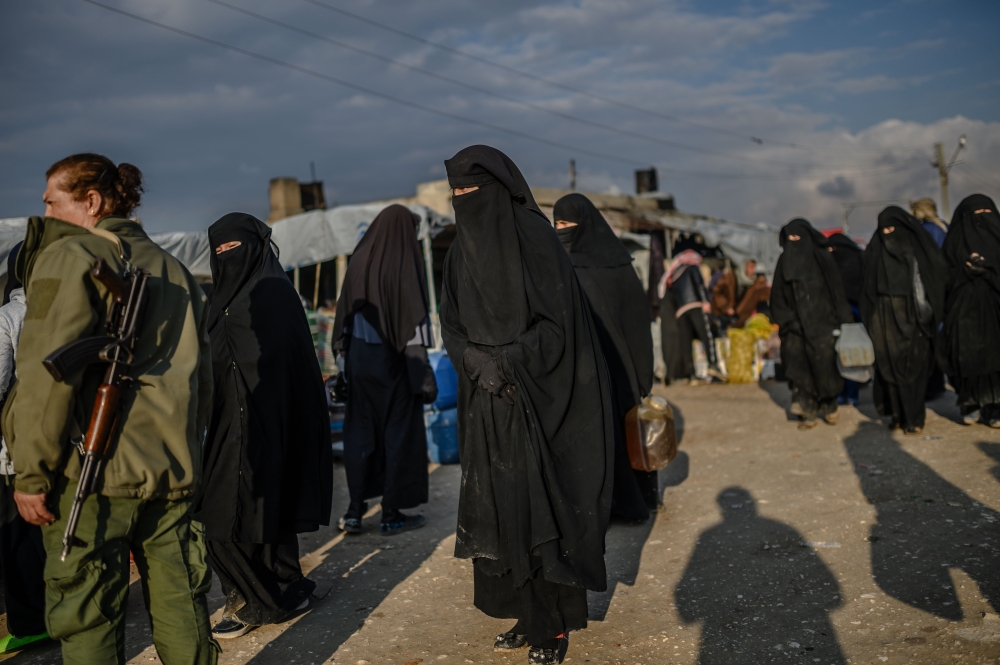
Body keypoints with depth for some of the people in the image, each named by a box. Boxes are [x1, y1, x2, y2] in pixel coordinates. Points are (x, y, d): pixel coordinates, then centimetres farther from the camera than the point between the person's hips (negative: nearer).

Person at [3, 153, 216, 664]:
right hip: (172, 469, 7)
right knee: (178, 603, 13)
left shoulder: (68, 258, -5)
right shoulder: (173, 270, 17)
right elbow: (201, 377, 18)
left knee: (86, 616, 3)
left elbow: (48, 372, -14)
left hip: (94, 469, -6)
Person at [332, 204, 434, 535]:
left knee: (360, 432, 11)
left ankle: (355, 511, 12)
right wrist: (424, 369, -12)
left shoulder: (358, 262, 3)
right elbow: (415, 317, -15)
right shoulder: (404, 265, -12)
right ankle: (391, 514, 10)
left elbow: (345, 314, 6)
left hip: (360, 359, 5)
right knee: (399, 433, 5)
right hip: (394, 360, -5)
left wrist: (347, 356, 13)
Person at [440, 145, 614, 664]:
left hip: (535, 402, -6)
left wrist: (506, 362, -17)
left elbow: (558, 321, -11)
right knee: (500, 509, 8)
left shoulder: (534, 237, -8)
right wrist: (479, 363, -10)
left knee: (540, 507, -2)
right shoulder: (462, 251, 10)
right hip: (486, 406, 6)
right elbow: (452, 326, 8)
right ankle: (527, 615, 21)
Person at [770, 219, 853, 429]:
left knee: (824, 364, -7)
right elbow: (777, 296, 8)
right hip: (796, 325, 2)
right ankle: (808, 412, 0)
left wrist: (842, 321, -8)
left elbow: (837, 290, -1)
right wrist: (787, 319, -4)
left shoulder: (822, 258, 1)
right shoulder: (784, 262, 9)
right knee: (800, 366, -4)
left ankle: (829, 406, 13)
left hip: (821, 323, -2)